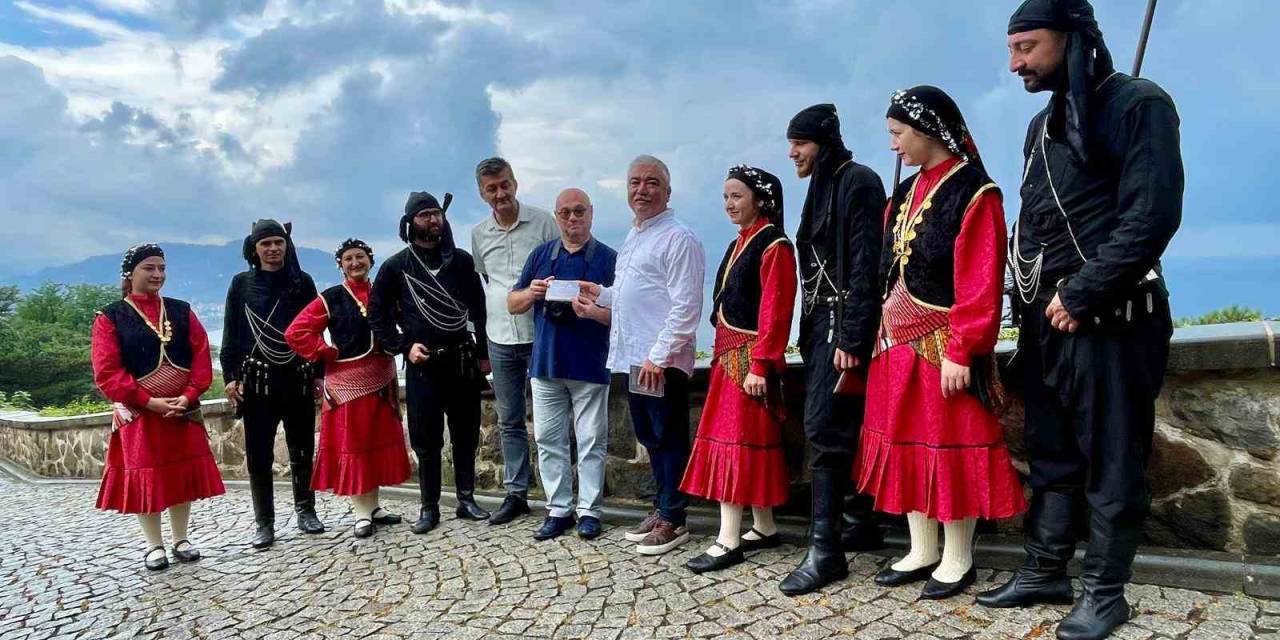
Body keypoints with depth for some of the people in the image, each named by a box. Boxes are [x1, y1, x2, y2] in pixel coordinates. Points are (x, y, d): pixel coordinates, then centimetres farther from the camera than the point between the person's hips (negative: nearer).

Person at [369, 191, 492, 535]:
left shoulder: (461, 260, 6)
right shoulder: (396, 266, 2)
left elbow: (480, 308, 8)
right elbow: (377, 313, 4)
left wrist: (483, 353, 4)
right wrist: (404, 347, -5)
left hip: (462, 361, 2)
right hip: (422, 364, -1)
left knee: (466, 434, 7)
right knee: (426, 439, 3)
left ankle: (466, 499, 18)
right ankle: (429, 507, 13)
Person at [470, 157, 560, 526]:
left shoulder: (542, 222, -4)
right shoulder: (479, 234, 9)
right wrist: (493, 307, 13)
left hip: (541, 336, -4)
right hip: (500, 340, 4)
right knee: (509, 421, 10)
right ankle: (515, 494, 21)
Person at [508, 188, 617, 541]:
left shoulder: (608, 258, -1)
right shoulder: (540, 255, 10)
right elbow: (512, 304, 13)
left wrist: (594, 312, -24)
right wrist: (532, 292, -9)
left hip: (590, 366, -3)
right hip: (546, 363, 4)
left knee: (591, 441, 3)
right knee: (548, 440, 7)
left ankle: (589, 510, 13)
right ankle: (558, 510, 18)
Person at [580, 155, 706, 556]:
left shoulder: (678, 238, -11)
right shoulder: (632, 238, 18)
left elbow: (686, 307, -18)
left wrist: (658, 355, -21)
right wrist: (601, 295, 13)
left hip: (661, 361, -9)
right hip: (632, 357, 9)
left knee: (669, 439, 1)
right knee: (649, 438, 17)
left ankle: (672, 521, 12)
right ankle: (660, 508, 30)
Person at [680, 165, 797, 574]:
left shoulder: (774, 246, -11)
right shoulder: (738, 245, 16)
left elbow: (775, 311, -17)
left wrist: (760, 364, -21)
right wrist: (721, 353, 14)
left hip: (750, 357, -9)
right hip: (728, 355, 9)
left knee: (736, 441, -7)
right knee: (752, 441, 12)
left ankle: (728, 542, -2)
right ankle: (764, 528, 22)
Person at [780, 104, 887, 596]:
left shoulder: (857, 181, -8)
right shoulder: (821, 188, 19)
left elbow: (866, 263, -16)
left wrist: (851, 338, -22)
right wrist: (810, 333, 15)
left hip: (844, 323, -9)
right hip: (820, 322, 9)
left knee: (824, 426, -13)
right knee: (842, 427, 11)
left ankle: (826, 549, -9)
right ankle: (860, 523, 22)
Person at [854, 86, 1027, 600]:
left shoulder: (974, 194, -11)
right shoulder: (906, 194, 12)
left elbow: (980, 284, -16)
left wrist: (960, 352, -20)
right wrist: (884, 334, 10)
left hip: (943, 346, -8)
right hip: (898, 344, 8)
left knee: (951, 446, 2)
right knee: (906, 442, 12)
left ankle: (957, 559, 17)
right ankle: (922, 551, 25)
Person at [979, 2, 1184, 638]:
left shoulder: (1138, 104, -6)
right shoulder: (1044, 123, 17)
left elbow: (1152, 216, -15)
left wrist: (1080, 294, -16)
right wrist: (1029, 301, 9)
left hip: (1105, 316, -7)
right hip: (1046, 318, 7)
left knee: (1111, 460, 1)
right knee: (1051, 454, 11)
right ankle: (1045, 573, 21)